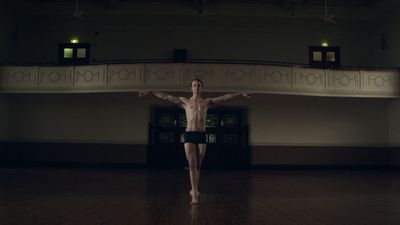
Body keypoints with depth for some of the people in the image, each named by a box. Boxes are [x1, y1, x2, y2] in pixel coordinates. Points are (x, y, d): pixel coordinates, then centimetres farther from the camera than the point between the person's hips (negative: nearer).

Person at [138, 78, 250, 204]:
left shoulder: (207, 102, 14)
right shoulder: (185, 101, 10)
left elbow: (225, 97, 11)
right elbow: (166, 97, 6)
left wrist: (240, 94, 7)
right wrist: (149, 92, 1)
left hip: (202, 135, 2)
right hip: (189, 135, -2)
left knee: (198, 165, 7)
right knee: (192, 164, -11)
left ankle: (194, 190, 24)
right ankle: (195, 194, -12)